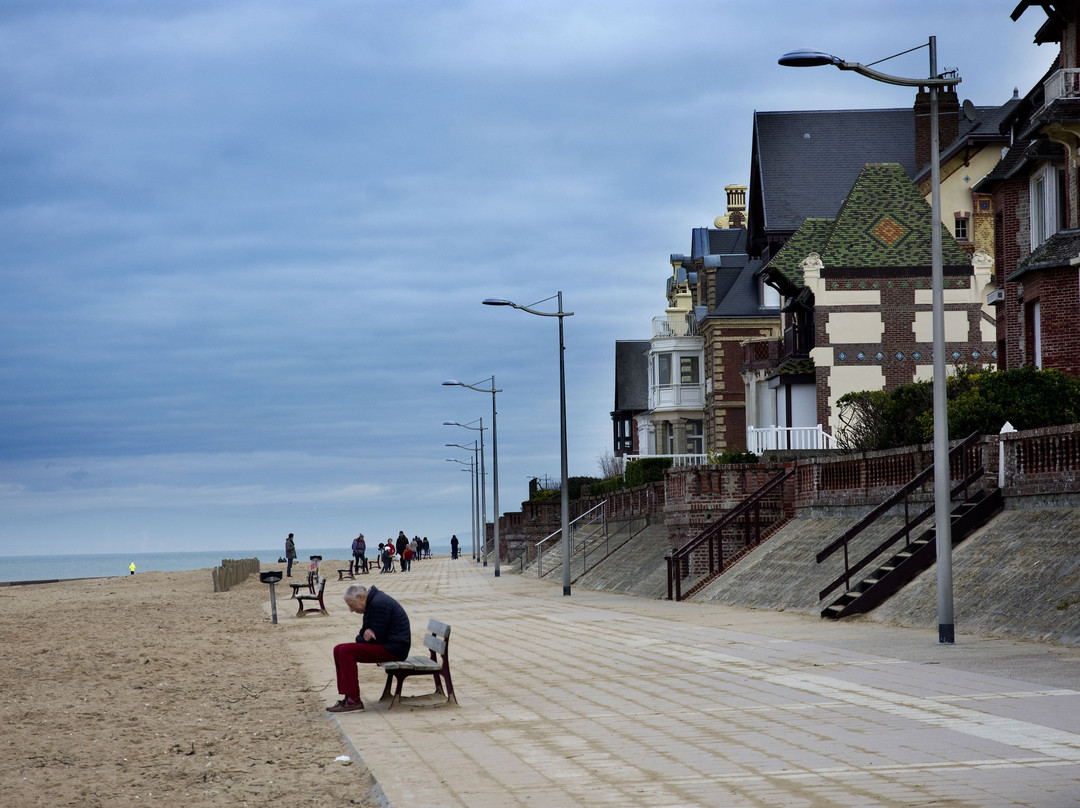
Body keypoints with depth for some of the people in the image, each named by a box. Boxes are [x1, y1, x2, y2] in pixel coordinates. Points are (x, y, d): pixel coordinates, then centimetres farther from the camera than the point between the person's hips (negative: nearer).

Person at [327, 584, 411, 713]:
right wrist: (365, 633, -9)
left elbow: (376, 637, -21)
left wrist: (360, 638, -1)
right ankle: (347, 696, 2)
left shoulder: (378, 604, -18)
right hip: (386, 645, 11)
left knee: (346, 651, -21)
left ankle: (354, 701, -21)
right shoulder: (373, 601, 15)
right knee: (339, 650, 6)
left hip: (393, 648, -11)